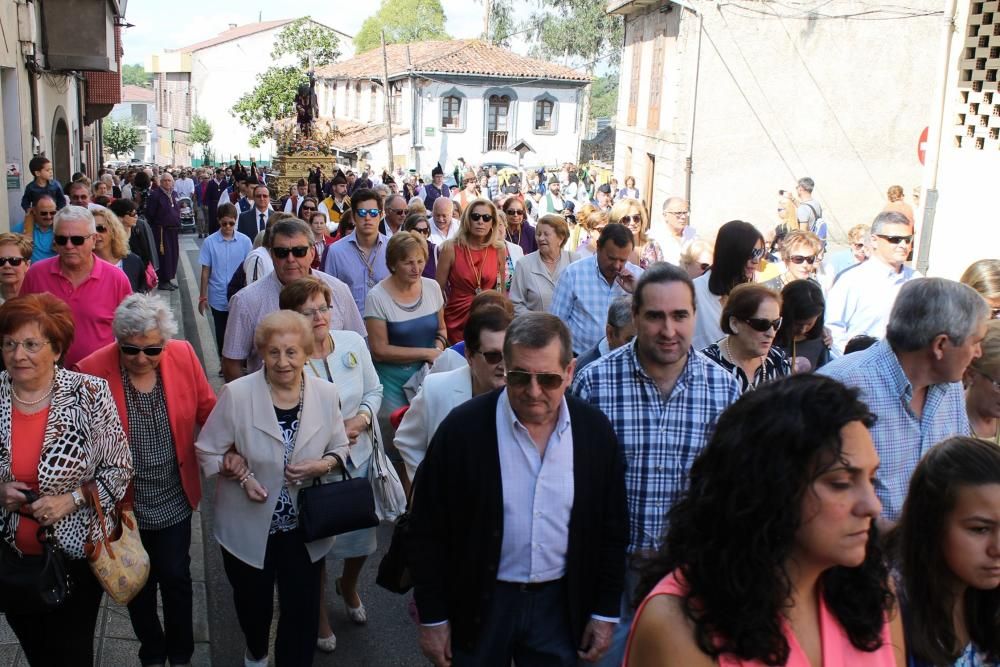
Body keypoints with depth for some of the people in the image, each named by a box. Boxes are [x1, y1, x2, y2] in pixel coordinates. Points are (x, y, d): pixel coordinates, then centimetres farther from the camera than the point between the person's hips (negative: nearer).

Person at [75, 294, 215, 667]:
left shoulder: (184, 356, -12)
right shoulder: (92, 371, -20)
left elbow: (208, 411, 0)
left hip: (174, 501, 1)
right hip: (125, 505, -1)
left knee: (175, 577, 15)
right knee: (138, 583, 19)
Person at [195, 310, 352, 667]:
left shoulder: (326, 393, -10)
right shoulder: (236, 394, -17)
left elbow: (340, 448, 2)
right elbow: (207, 450, -6)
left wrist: (322, 465, -19)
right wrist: (238, 470, -22)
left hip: (304, 526, 1)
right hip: (248, 526, 0)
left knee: (302, 611, 7)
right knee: (253, 601, 24)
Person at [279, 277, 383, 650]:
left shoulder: (353, 343, -6)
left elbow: (374, 390, 5)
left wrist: (361, 420, -14)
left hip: (358, 459, 4)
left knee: (361, 537, 21)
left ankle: (348, 587, 55)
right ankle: (319, 612, 43)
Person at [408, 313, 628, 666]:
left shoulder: (596, 431, -8)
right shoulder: (462, 428, -16)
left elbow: (611, 529, 3)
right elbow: (427, 529, -8)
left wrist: (606, 611, 4)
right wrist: (433, 617, -5)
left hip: (561, 604, 2)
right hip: (479, 602, -1)